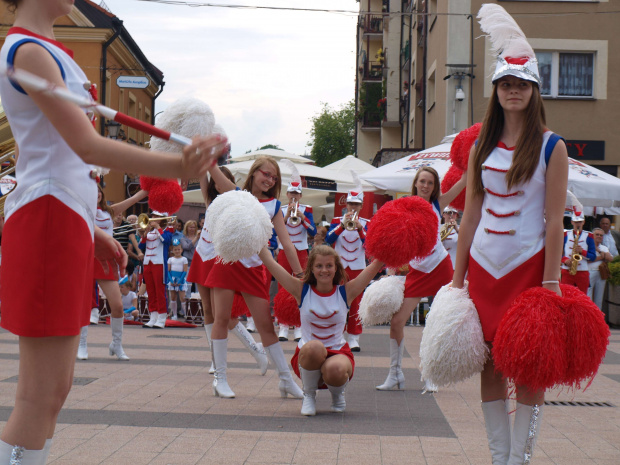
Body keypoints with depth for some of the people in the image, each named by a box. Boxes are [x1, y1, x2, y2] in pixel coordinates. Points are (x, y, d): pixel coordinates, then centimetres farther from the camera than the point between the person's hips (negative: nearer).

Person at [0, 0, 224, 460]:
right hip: (48, 219, -10)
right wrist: (178, 167, -29)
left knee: (55, 388, 11)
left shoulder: (46, 51, 21)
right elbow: (87, 146, -20)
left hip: (68, 224, 10)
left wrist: (88, 228, 21)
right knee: (41, 395, -10)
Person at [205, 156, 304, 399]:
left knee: (266, 323, 2)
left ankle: (286, 379, 8)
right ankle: (220, 378, 8)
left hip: (254, 267, 2)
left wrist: (299, 273, -4)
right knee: (222, 318, 0)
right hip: (228, 260, -1)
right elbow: (212, 168, -11)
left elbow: (285, 241, 2)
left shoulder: (274, 205, 6)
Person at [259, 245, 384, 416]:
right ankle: (309, 395, -8)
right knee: (314, 347, -37)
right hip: (307, 356, 0)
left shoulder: (346, 292, -1)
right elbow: (269, 261, -6)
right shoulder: (302, 291, -2)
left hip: (338, 353, 0)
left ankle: (337, 393, 5)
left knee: (335, 370, -36)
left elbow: (378, 262, -5)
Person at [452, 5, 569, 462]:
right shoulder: (482, 145, 9)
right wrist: (458, 276, 6)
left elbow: (554, 220, -8)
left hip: (528, 264, -4)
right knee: (490, 364, 6)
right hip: (484, 266, 4)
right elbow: (471, 213, 10)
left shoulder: (551, 147, -4)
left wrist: (550, 282, -14)